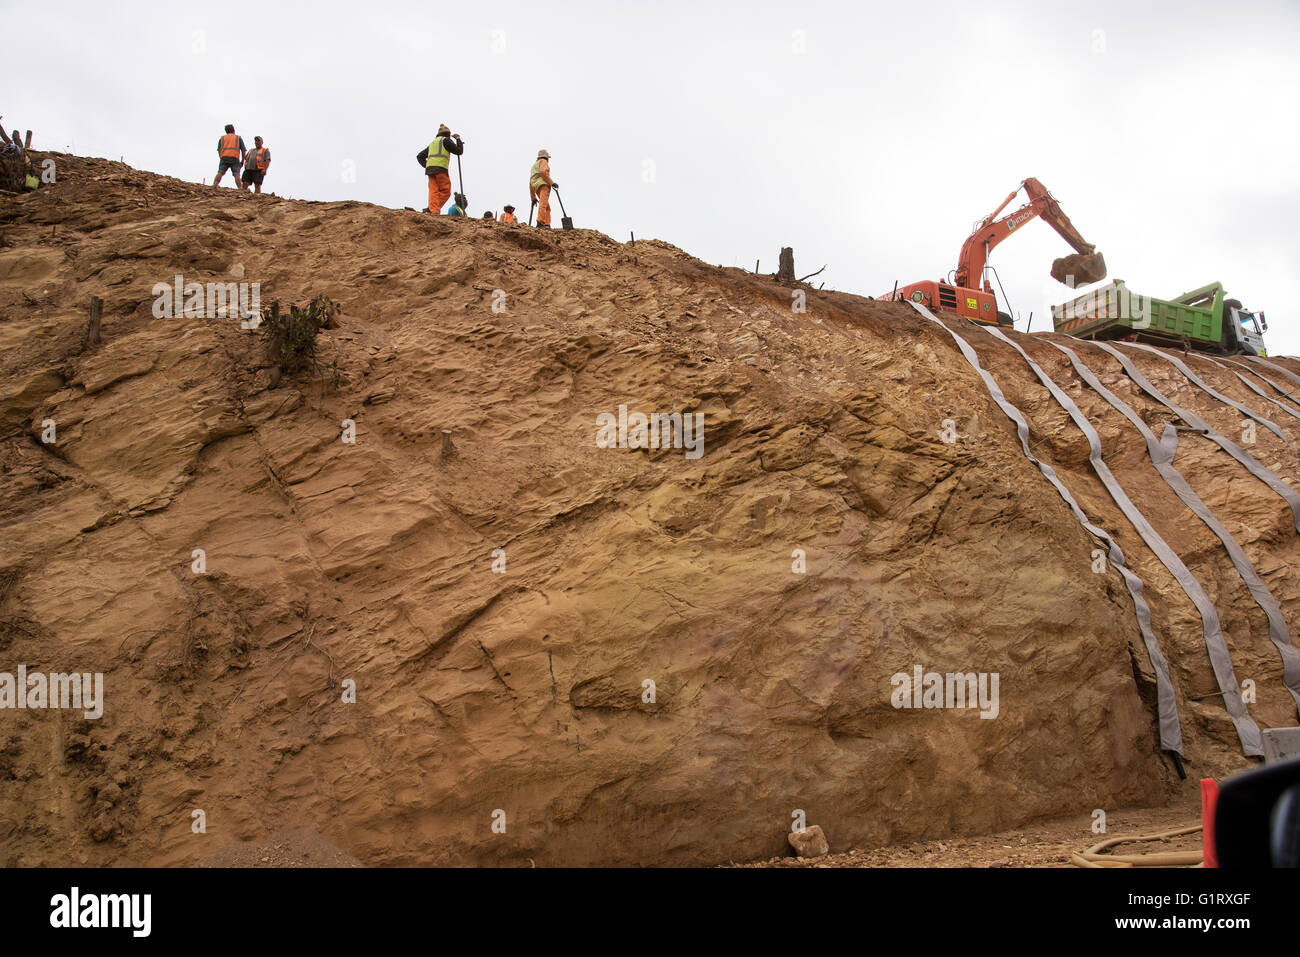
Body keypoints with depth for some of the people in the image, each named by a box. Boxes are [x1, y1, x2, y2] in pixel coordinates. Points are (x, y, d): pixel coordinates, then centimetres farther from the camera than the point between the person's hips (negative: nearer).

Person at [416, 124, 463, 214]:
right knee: (445, 192, -6)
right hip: (441, 169, -7)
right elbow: (459, 151, 8)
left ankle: (434, 211, -20)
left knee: (433, 192, -4)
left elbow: (419, 156, 27)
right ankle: (432, 209, -20)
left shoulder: (433, 143, 30)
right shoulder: (446, 140, 9)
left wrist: (426, 165, 17)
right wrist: (458, 139, 22)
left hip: (430, 169, 7)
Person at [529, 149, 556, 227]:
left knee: (547, 207, 5)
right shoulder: (543, 161, 11)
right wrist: (552, 182, -14)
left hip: (537, 187, 8)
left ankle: (547, 225, -10)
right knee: (543, 204, -21)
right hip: (543, 184, -8)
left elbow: (530, 183, 29)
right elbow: (543, 172, -12)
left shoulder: (534, 166, 35)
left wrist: (533, 197, 27)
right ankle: (540, 223, -37)